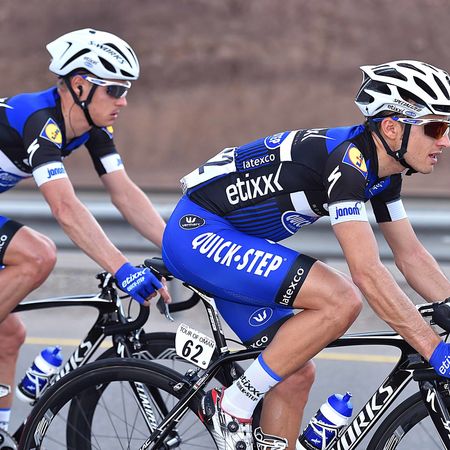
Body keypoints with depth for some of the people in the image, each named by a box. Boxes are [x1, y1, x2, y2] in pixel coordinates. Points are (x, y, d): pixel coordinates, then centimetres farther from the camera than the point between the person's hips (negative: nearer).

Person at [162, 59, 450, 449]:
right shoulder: (345, 161, -26)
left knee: (297, 375, 5)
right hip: (199, 232, -10)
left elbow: (411, 255, 12)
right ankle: (233, 408, -13)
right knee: (342, 300, -23)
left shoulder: (382, 171, 3)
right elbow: (367, 273, -32)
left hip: (229, 242, 10)